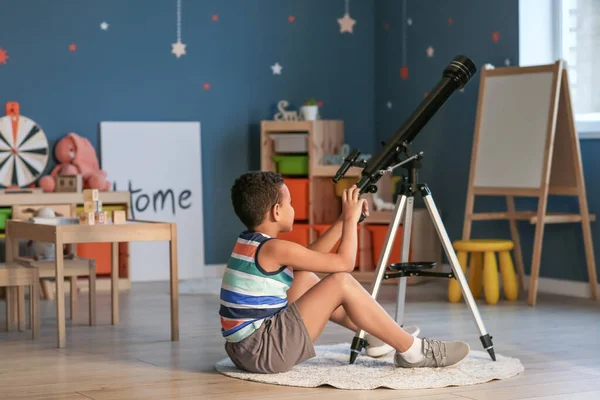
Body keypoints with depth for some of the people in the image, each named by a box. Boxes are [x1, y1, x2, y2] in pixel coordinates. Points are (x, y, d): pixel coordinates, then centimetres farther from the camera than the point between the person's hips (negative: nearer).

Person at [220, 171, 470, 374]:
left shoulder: (249, 242, 12)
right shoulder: (274, 248, -15)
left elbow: (310, 256, 21)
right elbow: (344, 263, -10)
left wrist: (344, 220, 18)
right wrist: (351, 219, 2)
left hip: (247, 348, 10)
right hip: (263, 350, -10)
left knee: (305, 278, 22)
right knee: (342, 283, -10)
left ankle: (381, 336, 28)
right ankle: (413, 351, -1)